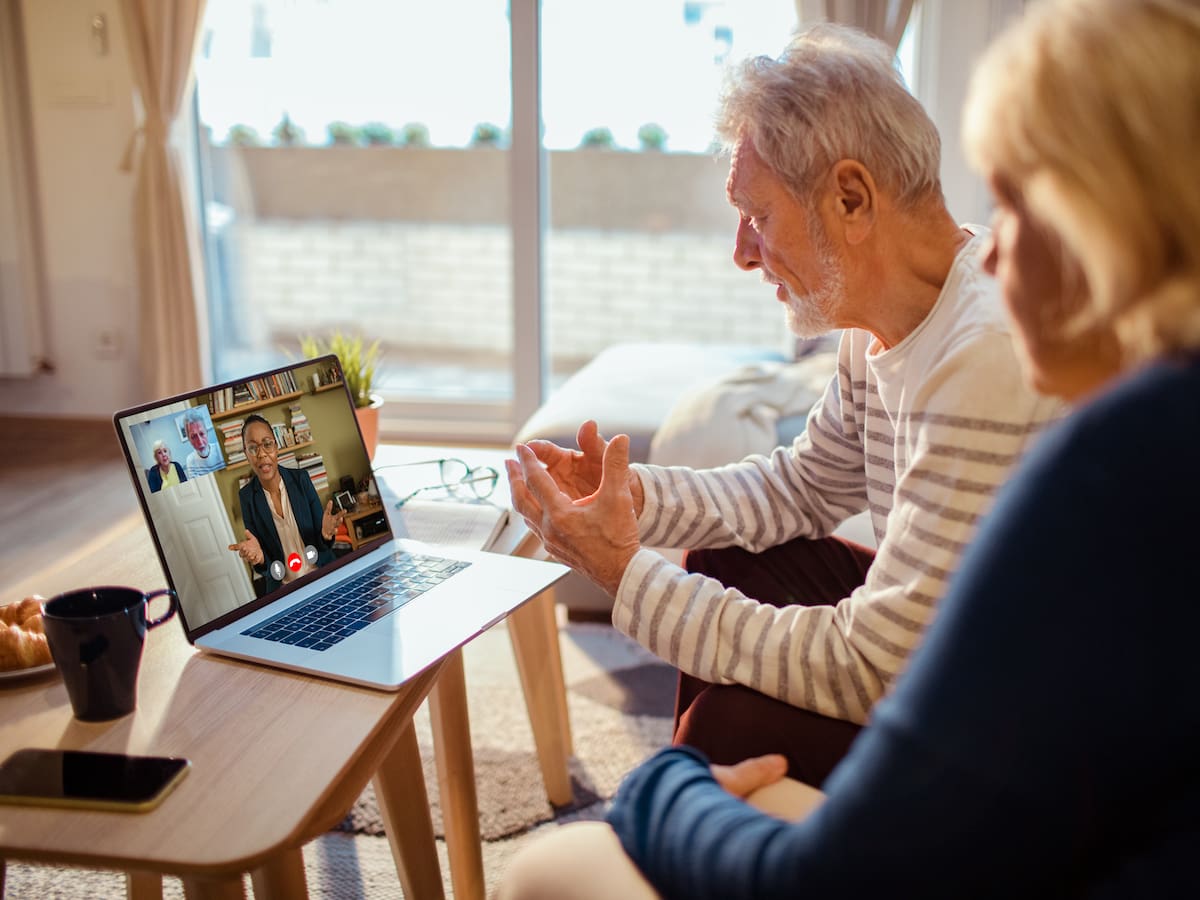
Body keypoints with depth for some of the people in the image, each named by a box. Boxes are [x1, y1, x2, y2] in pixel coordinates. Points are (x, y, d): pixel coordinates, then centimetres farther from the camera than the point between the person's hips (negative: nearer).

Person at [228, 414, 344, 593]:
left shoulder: (301, 479, -3)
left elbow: (321, 537, 0)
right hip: (284, 591, 2)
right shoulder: (247, 496, -4)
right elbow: (264, 568, -1)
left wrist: (326, 534, -22)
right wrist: (258, 558, -23)